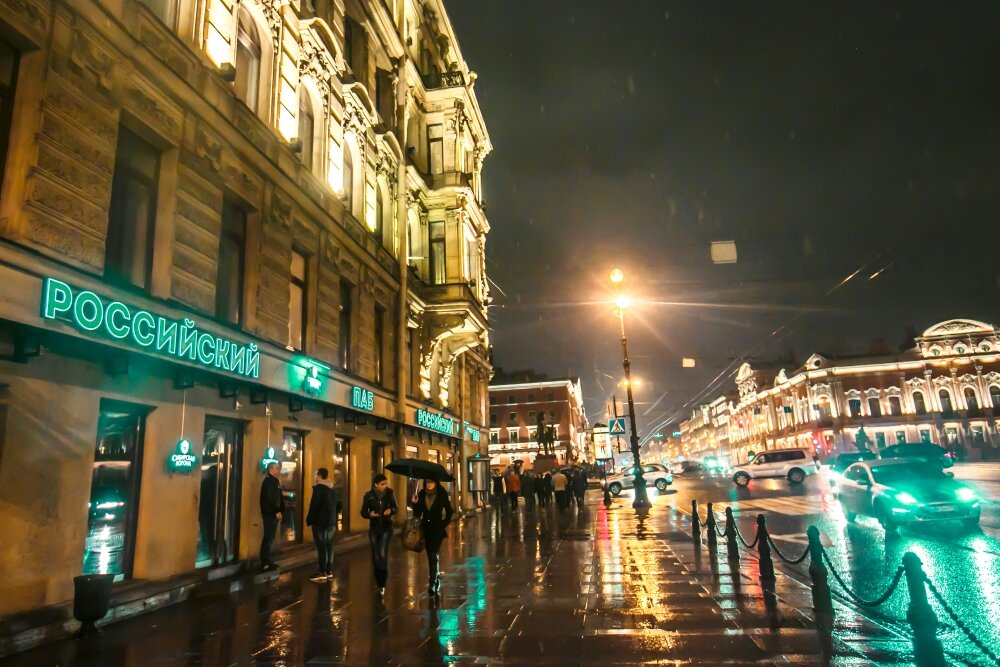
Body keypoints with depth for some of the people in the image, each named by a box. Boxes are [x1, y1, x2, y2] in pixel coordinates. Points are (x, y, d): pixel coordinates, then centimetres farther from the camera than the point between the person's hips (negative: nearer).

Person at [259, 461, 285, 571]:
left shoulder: (275, 481, 16)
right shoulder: (268, 481, -13)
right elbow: (269, 499, -21)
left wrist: (280, 511, 6)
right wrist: (277, 512, -18)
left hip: (274, 513, 9)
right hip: (269, 514, -9)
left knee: (270, 538, 13)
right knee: (268, 538, -8)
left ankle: (267, 561, 21)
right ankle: (265, 563, -5)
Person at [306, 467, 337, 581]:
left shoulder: (319, 488, -13)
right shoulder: (332, 488, 13)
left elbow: (314, 505, -16)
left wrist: (309, 519, -9)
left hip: (320, 521, -8)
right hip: (331, 521, 8)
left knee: (321, 546, -5)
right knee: (329, 545, 9)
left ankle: (322, 572, -3)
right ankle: (329, 571, 12)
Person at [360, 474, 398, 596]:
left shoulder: (389, 493, -5)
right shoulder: (369, 495, -8)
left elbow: (396, 508, 5)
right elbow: (363, 512, -3)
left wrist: (391, 510, -17)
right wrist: (370, 514, -24)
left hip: (386, 527, -1)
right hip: (374, 528, 1)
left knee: (383, 554, -14)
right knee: (376, 556, 8)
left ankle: (382, 585, -10)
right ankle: (378, 582, 26)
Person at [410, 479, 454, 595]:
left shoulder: (441, 494, -7)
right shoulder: (422, 494, 0)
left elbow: (449, 511, 1)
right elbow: (417, 514, 0)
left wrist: (444, 523, -5)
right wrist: (414, 503, -15)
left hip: (437, 529, -4)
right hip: (426, 528, 4)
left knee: (433, 555, -13)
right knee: (430, 556, 14)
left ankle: (432, 583, -12)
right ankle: (436, 578, 32)